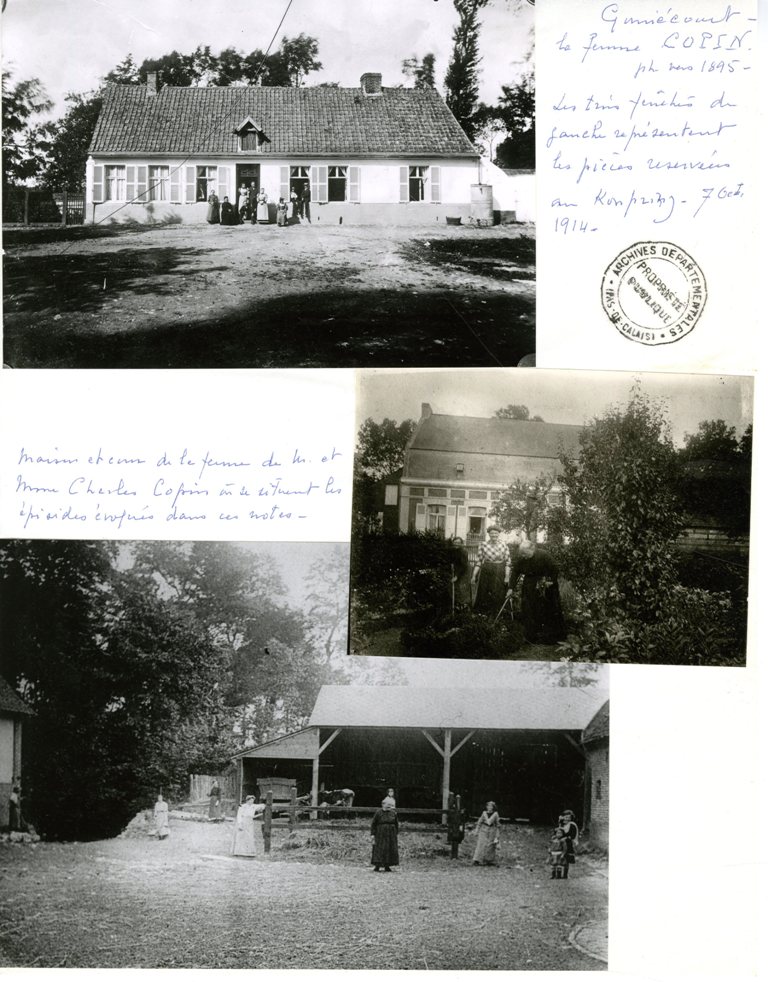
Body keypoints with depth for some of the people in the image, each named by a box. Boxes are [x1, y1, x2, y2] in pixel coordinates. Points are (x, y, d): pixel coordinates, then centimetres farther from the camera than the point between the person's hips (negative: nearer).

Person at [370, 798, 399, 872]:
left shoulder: (393, 813, 6)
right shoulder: (378, 813, -5)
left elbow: (396, 824, 13)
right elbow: (373, 824, -2)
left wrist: (396, 834, 10)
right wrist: (372, 834, -8)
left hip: (391, 834, 4)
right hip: (380, 834, -4)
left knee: (390, 850, 3)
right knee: (379, 849, -8)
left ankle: (387, 866, 12)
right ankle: (377, 866, -6)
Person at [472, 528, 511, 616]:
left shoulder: (504, 545, -1)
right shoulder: (483, 545, 0)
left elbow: (507, 562, 0)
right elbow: (478, 561, 1)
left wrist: (507, 576, -6)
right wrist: (474, 575, -2)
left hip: (499, 573, 0)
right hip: (486, 572, 0)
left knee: (498, 596, 2)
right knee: (483, 594, 3)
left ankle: (495, 615, 14)